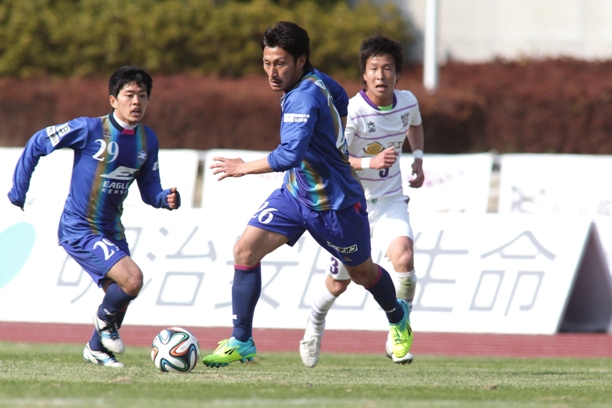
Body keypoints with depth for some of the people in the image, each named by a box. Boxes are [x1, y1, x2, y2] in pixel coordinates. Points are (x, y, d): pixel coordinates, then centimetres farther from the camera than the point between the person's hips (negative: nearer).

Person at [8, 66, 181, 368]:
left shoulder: (147, 140, 3)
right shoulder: (89, 129, -16)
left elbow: (149, 189, 9)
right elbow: (37, 144, -6)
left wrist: (165, 199, -14)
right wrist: (18, 192, -4)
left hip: (111, 231, 7)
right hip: (79, 230, -7)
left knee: (118, 295, 16)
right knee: (132, 279, -22)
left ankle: (97, 349, 43)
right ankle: (105, 318, 9)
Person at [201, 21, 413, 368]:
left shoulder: (305, 97, -30)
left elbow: (290, 155, -39)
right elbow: (340, 100, 17)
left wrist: (244, 168, -28)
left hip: (335, 203, -8)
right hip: (296, 192, 8)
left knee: (362, 273, 16)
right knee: (246, 249, -10)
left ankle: (398, 318, 48)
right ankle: (242, 342, -5)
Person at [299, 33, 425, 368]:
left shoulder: (407, 102, -4)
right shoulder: (351, 111, -21)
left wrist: (418, 159, 10)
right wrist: (370, 162, -38)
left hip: (390, 201, 3)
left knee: (403, 255, -26)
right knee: (339, 282, 11)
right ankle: (315, 324, 44)